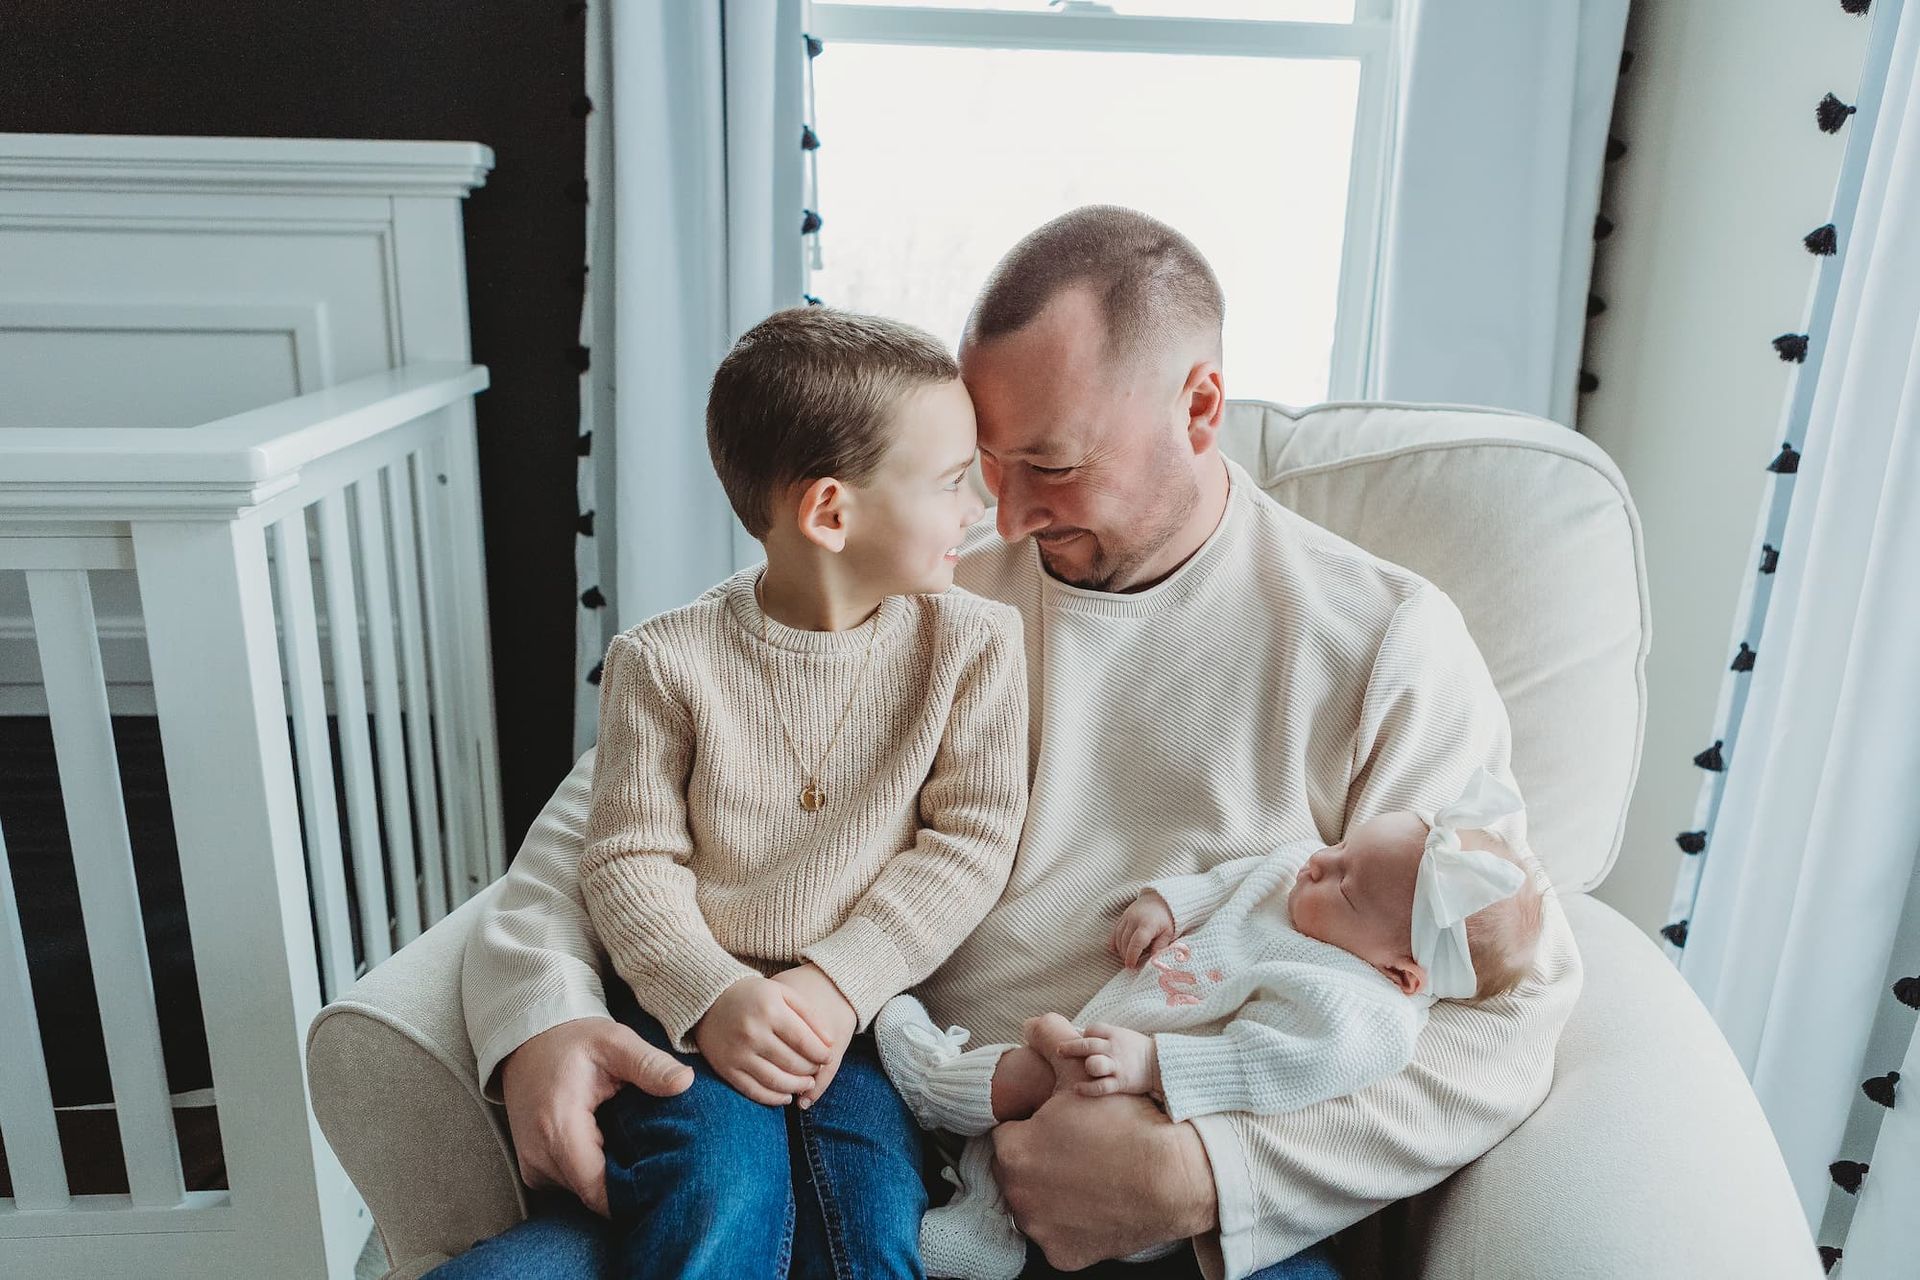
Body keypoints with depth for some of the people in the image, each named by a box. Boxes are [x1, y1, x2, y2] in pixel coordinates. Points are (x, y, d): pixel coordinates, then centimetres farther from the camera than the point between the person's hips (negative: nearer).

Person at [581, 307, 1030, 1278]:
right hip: (693, 997, -1)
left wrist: (838, 985, -15)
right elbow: (628, 859, -2)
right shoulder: (666, 660, -6)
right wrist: (711, 994, -18)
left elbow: (970, 841, -5)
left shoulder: (973, 643, -2)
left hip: (860, 1003, 1)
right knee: (720, 1183, -24)